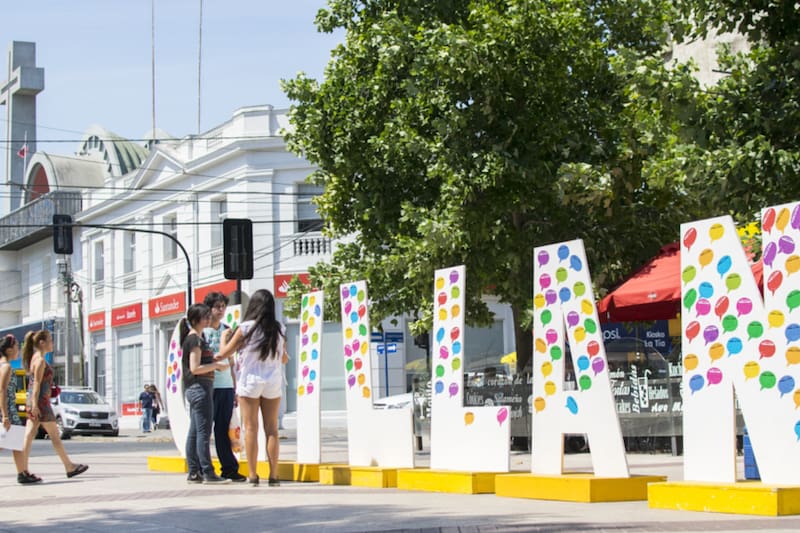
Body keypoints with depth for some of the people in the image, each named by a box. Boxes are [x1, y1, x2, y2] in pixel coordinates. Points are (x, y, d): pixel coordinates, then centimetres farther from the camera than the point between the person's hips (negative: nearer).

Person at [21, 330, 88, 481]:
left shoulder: (35, 359, 15)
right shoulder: (40, 360, -13)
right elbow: (37, 383, -18)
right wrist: (35, 405, -21)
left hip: (32, 402, 9)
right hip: (40, 401, -9)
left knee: (28, 437, 3)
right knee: (55, 436, -1)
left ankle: (23, 470, 0)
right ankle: (70, 467, 6)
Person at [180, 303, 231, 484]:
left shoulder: (198, 338, 18)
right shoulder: (195, 339, -12)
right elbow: (195, 368, -19)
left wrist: (215, 363, 12)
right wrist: (217, 365, -11)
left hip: (195, 389, 10)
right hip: (199, 387, -10)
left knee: (194, 433, 9)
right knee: (204, 432, -10)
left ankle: (193, 473, 10)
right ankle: (208, 473, -10)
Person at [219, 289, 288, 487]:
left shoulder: (246, 328, -8)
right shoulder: (279, 329, 2)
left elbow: (224, 353, 1)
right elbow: (284, 359, 14)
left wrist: (224, 337, 19)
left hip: (249, 381, -3)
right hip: (273, 382, 3)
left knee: (251, 428, 1)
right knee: (271, 429, 6)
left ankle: (252, 475, -1)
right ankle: (273, 475, 4)